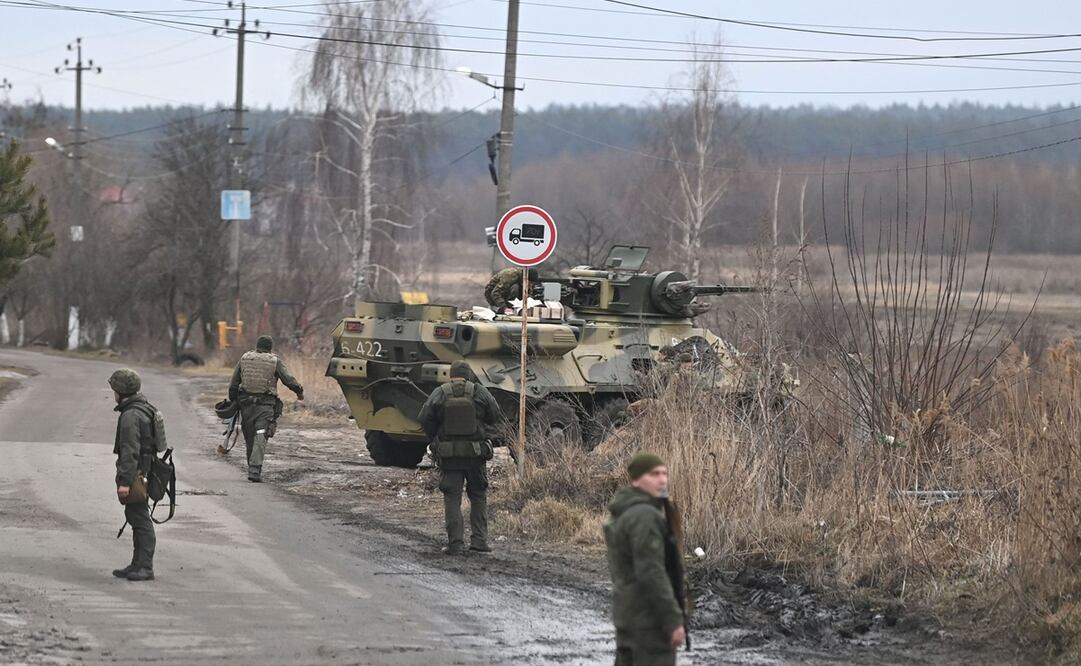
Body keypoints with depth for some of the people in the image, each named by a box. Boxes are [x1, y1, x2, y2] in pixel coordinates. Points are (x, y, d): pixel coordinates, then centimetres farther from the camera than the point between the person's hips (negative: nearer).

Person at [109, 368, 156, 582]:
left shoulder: (131, 416, -18)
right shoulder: (145, 409, 15)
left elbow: (130, 451, -24)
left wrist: (125, 481, -26)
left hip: (135, 473, -10)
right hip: (145, 471, 10)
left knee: (140, 519, -9)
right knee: (136, 517, 15)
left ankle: (145, 567, -9)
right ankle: (138, 564, 21)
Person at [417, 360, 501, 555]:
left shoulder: (440, 394, -5)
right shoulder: (479, 392, -4)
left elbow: (424, 419, -7)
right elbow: (494, 416, 2)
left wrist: (435, 437, 9)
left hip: (448, 454, -1)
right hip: (476, 452, 1)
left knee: (452, 499, 4)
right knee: (478, 496, 15)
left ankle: (456, 544, 0)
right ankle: (479, 540, 11)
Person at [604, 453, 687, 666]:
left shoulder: (622, 514, 13)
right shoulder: (643, 516, -19)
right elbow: (651, 573, -24)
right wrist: (674, 620, -23)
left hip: (627, 612, 10)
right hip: (649, 616, -10)